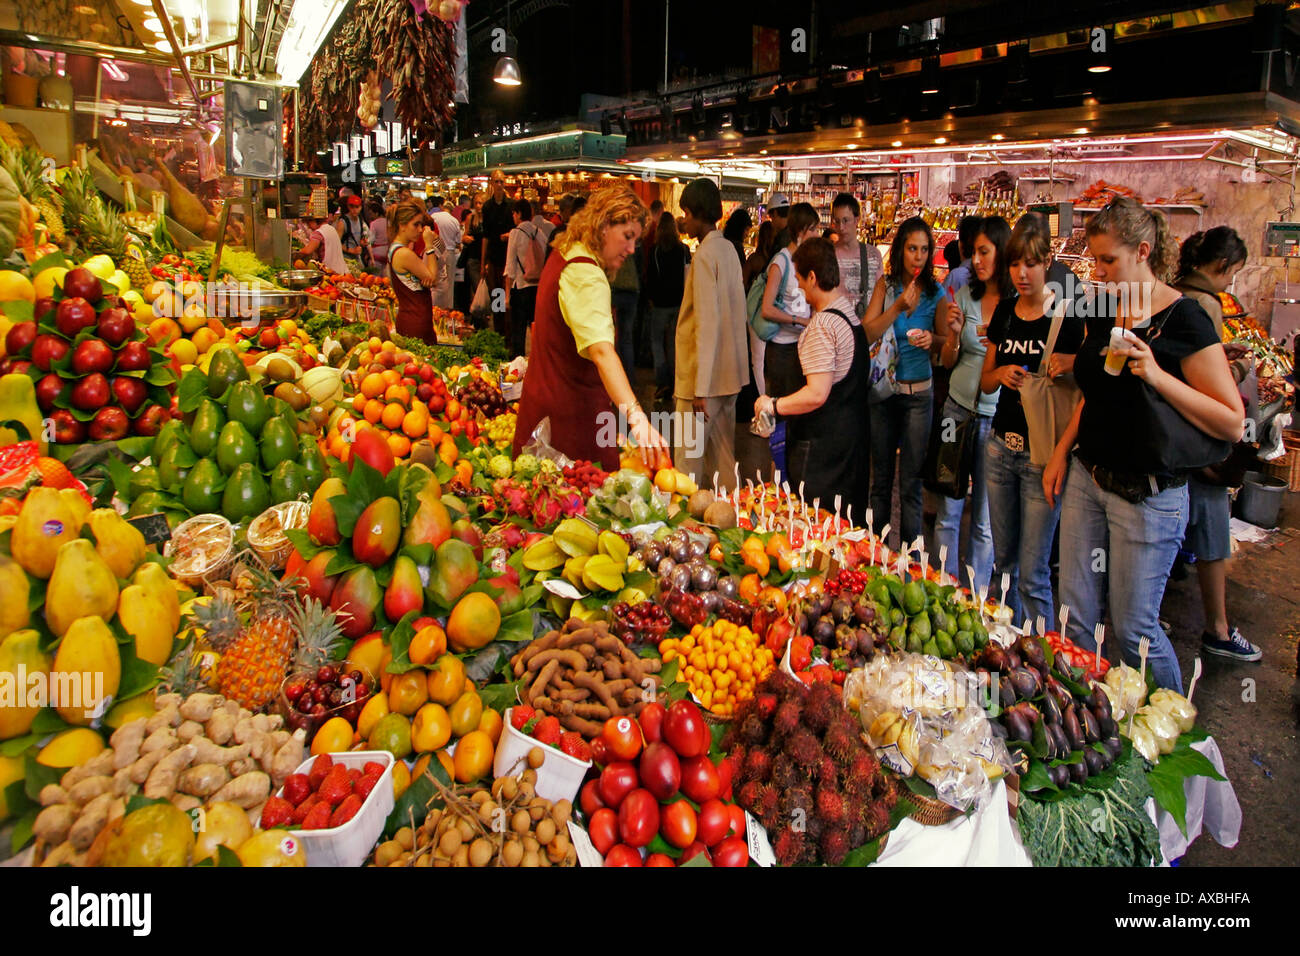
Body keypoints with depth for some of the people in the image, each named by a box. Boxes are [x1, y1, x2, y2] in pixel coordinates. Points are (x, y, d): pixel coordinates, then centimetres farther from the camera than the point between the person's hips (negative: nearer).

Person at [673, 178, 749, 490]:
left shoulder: (704, 255, -16)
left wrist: (700, 389, -20)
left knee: (688, 458, -2)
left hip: (706, 374, -9)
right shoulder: (729, 249, 10)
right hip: (730, 372, 9)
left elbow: (707, 324, -20)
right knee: (723, 455, 16)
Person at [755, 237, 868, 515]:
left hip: (821, 441, -10)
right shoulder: (851, 312, 7)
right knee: (849, 518, 18)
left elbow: (817, 395, -25)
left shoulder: (822, 325, -20)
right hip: (852, 430, 10)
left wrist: (773, 405, -14)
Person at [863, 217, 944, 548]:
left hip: (918, 393, -1)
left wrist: (932, 340, -15)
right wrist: (897, 308, -21)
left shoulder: (936, 293, 0)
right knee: (881, 476, 11)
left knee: (911, 480, 2)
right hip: (882, 390, 1)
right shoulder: (886, 285, 0)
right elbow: (866, 334, -9)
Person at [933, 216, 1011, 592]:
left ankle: (973, 598, 21)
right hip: (958, 408, 3)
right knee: (947, 511, 5)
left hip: (996, 416, -3)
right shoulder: (964, 296, 6)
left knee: (985, 522, 7)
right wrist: (952, 334, -8)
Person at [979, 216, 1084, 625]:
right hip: (1001, 447, 5)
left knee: (1032, 574, -2)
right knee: (1003, 560, 16)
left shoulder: (1067, 315, -8)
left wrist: (1067, 369, -24)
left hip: (1043, 453, -5)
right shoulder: (1004, 310, 8)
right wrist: (1002, 373, -8)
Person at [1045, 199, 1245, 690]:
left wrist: (1159, 377, -25)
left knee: (1134, 628, 4)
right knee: (1074, 617, 8)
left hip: (1147, 493, -6)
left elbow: (1232, 423, -14)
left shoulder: (1185, 321, -13)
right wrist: (1063, 449, 11)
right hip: (1087, 478, 6)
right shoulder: (1103, 314, 7)